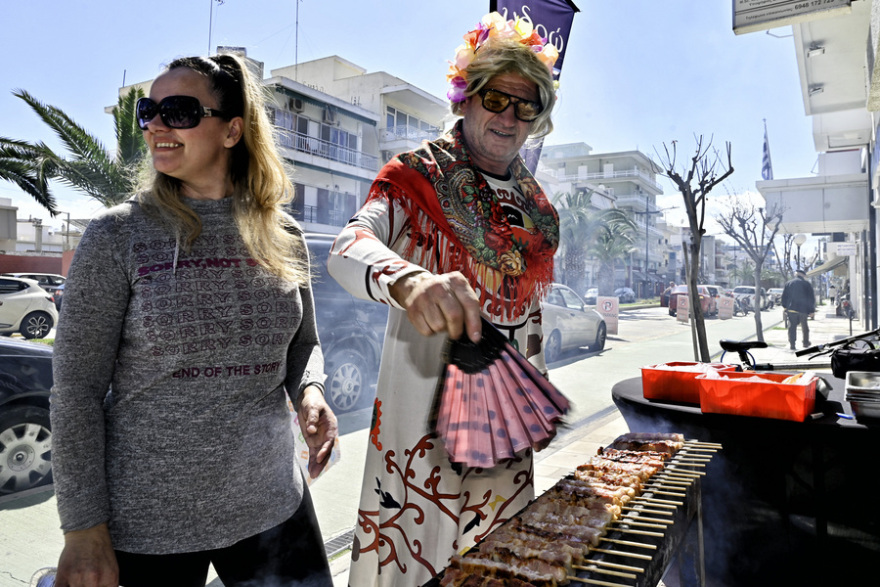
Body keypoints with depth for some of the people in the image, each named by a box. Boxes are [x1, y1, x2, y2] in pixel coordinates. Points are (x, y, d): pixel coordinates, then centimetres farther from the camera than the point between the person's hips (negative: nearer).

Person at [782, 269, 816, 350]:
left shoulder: (788, 284, 7)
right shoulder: (807, 284, 1)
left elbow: (784, 297, 6)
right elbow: (812, 298, 1)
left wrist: (785, 308, 12)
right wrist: (811, 310, 6)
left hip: (791, 309, 1)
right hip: (803, 309, -1)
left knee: (792, 327, 1)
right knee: (804, 327, 16)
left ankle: (792, 345, -4)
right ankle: (806, 343, 25)